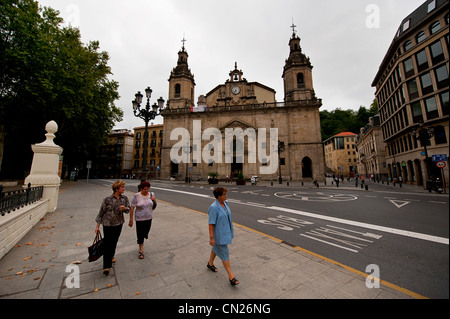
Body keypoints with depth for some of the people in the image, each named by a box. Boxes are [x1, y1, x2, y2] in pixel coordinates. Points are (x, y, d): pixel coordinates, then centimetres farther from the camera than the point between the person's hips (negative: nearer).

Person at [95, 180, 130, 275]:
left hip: (118, 224, 4)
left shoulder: (124, 198, -3)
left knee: (114, 242, 19)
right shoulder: (107, 199, -15)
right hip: (108, 224, -4)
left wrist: (125, 208, -20)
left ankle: (111, 256, 44)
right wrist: (98, 226, -3)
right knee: (107, 244, -1)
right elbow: (101, 213, -6)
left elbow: (128, 210, 3)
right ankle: (106, 266, 10)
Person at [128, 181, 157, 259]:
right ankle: (141, 251, 23)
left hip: (149, 218, 4)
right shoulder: (136, 196, -14)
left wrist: (154, 200, -13)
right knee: (140, 234, 6)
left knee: (146, 233, 16)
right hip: (140, 218, -3)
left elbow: (154, 206, 8)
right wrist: (131, 220, -10)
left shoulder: (151, 194, -3)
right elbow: (132, 208, -11)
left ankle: (141, 242, 48)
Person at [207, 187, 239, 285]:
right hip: (219, 234, -8)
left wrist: (231, 228, 18)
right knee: (224, 254, 3)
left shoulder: (225, 203, -3)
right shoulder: (213, 207, -27)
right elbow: (211, 223, -24)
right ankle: (231, 276, 16)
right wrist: (211, 237, -22)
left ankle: (210, 263, 49)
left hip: (226, 232, 8)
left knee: (216, 248, 27)